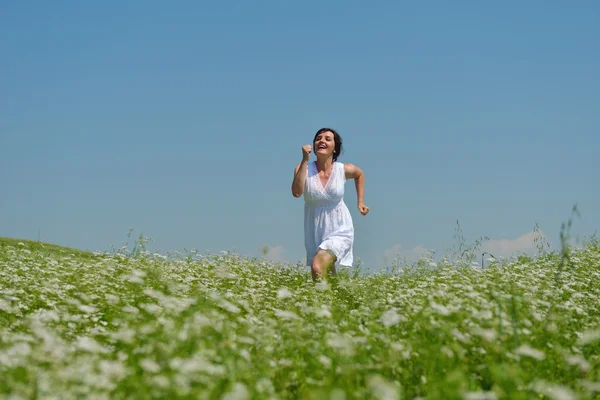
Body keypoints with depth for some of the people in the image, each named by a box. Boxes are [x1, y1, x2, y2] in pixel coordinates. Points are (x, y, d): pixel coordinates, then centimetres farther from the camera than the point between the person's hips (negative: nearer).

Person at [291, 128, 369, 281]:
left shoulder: (344, 170, -7)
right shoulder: (305, 168, -9)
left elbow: (359, 174, 18)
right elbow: (296, 192, -29)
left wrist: (360, 202, 13)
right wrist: (305, 160, -28)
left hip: (339, 232, -2)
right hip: (314, 234, 2)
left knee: (318, 267, -27)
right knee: (328, 278, 14)